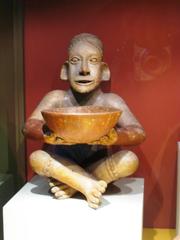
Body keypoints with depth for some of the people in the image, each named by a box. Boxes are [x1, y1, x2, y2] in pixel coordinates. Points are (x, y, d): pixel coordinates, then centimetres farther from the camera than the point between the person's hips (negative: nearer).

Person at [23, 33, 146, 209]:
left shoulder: (110, 101, -10)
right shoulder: (56, 98, -7)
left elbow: (139, 133, -17)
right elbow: (29, 127, -15)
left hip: (97, 167, 0)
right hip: (62, 165, 0)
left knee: (130, 160, -25)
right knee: (36, 158, -26)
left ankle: (71, 185, -16)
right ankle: (91, 185, -23)